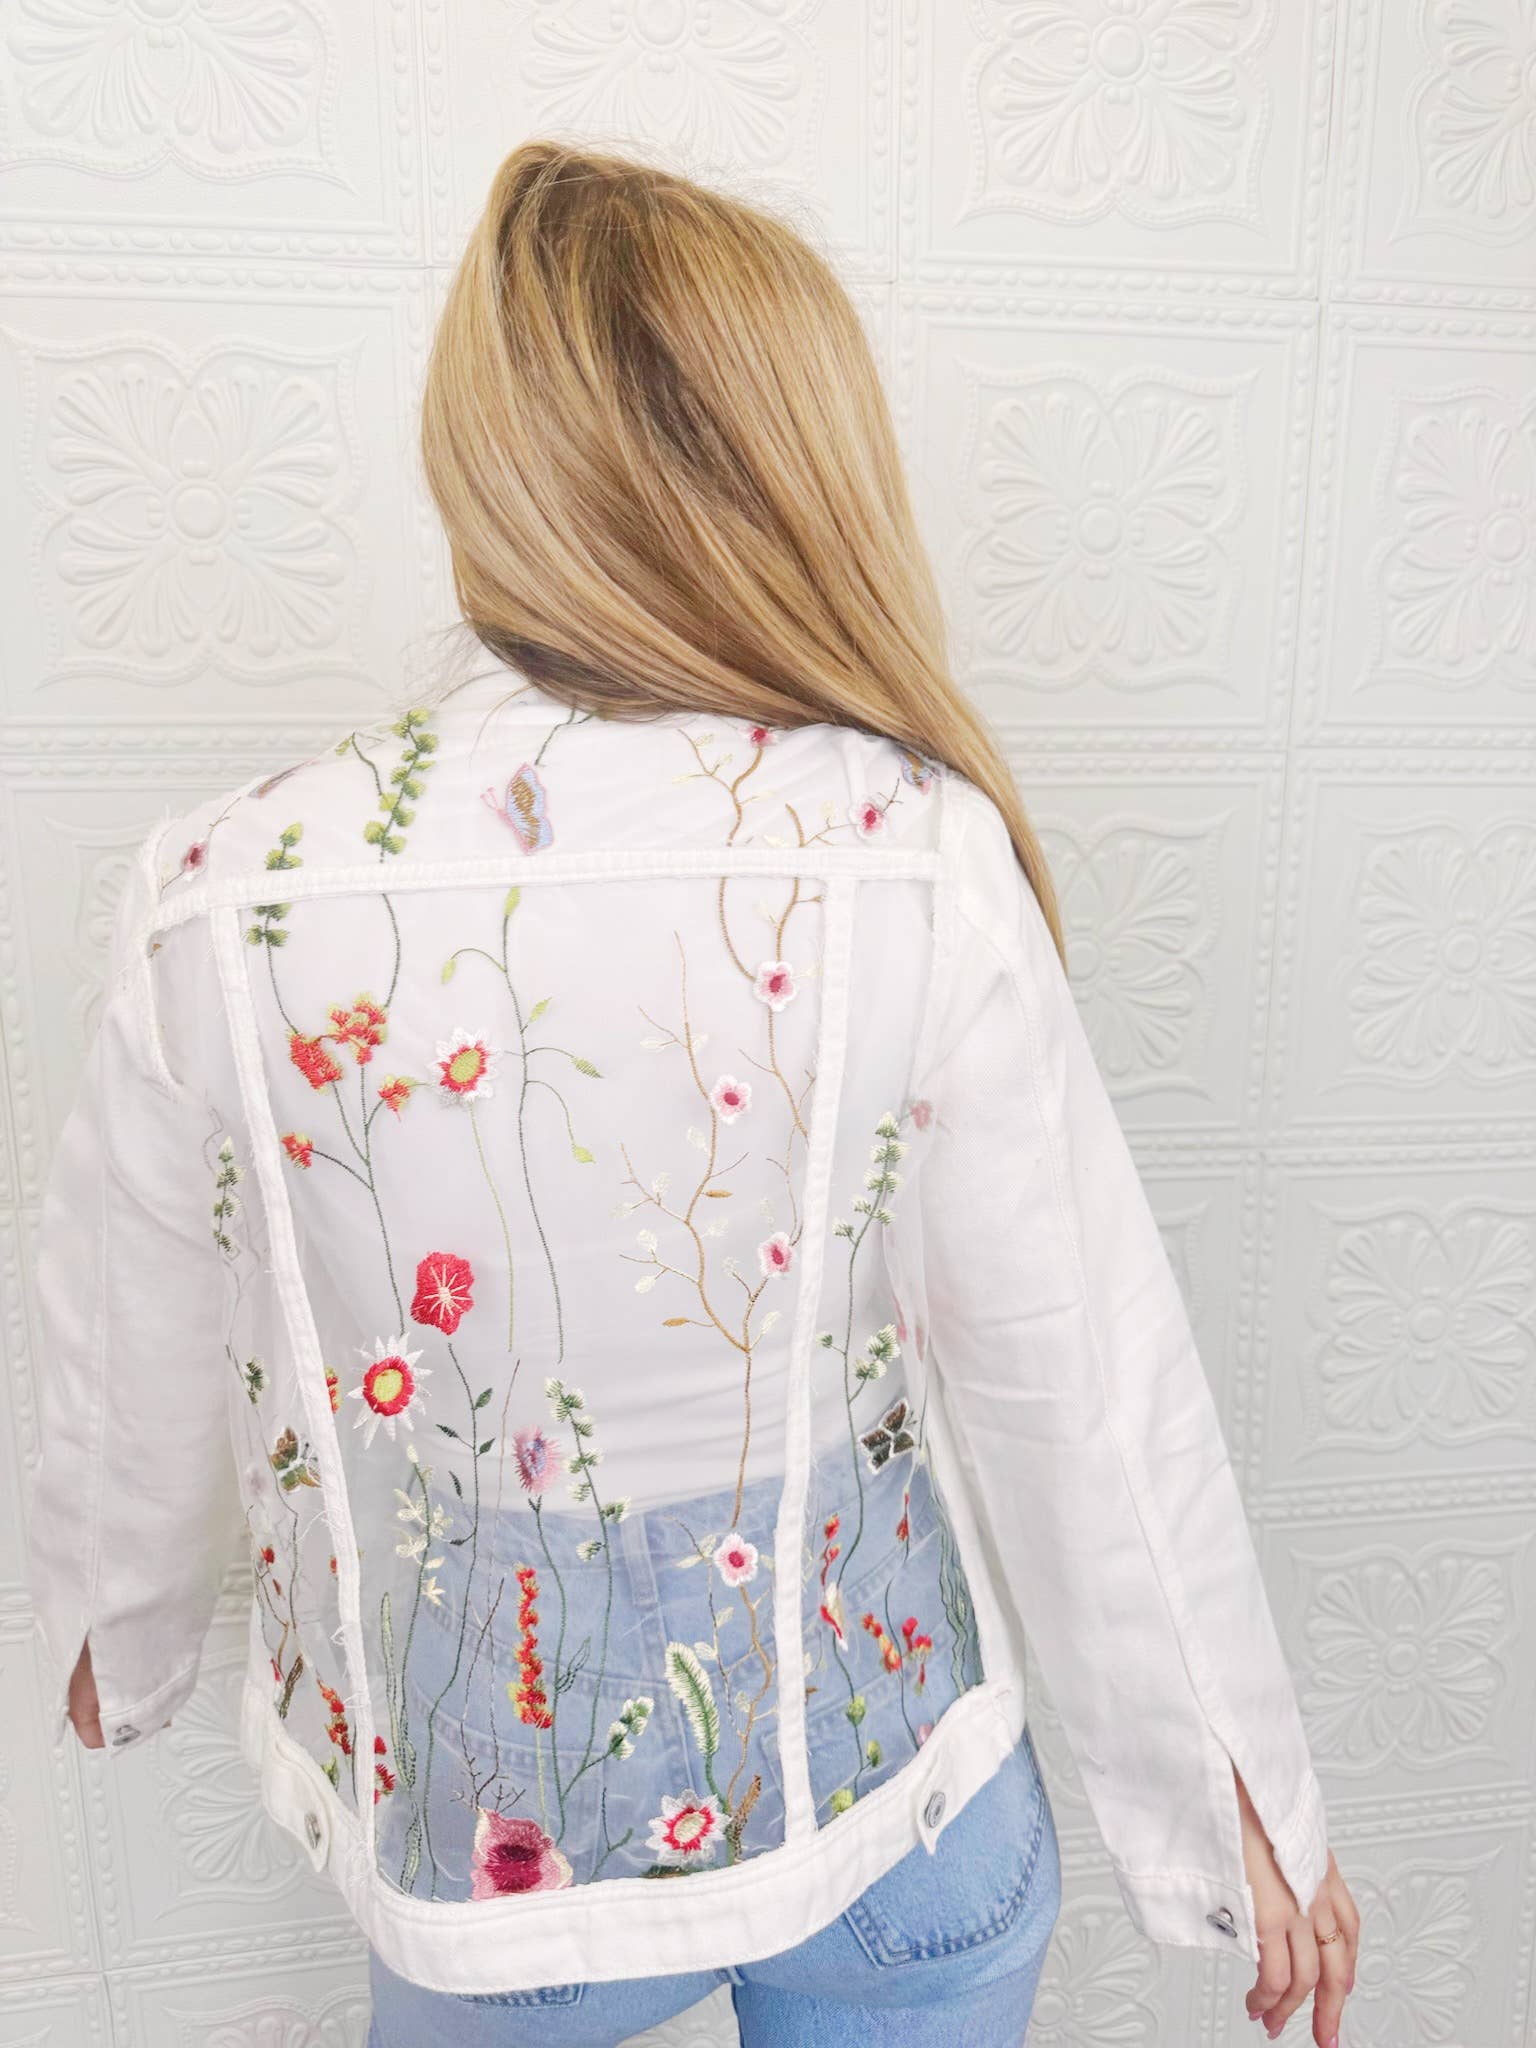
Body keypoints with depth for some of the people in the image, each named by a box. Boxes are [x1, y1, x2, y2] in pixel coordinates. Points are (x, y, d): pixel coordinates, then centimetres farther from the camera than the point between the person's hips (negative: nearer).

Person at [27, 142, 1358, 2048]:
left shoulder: (222, 901, -19)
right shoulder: (917, 870, -25)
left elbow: (133, 1381, -5)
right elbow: (1087, 1389, -17)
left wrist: (115, 1625, 17)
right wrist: (1235, 1806, 0)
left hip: (466, 1813, 1)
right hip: (877, 1788, 0)